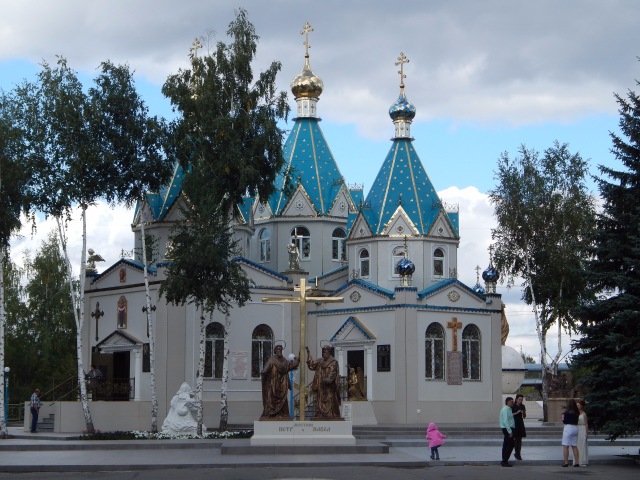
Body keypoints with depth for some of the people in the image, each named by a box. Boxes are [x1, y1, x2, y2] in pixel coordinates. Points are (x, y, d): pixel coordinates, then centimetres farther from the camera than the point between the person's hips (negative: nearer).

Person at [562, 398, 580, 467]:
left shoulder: (567, 412, -11)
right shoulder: (577, 412, 5)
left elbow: (564, 421, -9)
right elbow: (577, 421, 10)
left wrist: (563, 417, 10)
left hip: (568, 428, -6)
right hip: (576, 428, 6)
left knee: (565, 446, -2)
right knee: (574, 446, 11)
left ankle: (566, 462, -7)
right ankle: (576, 462, 8)